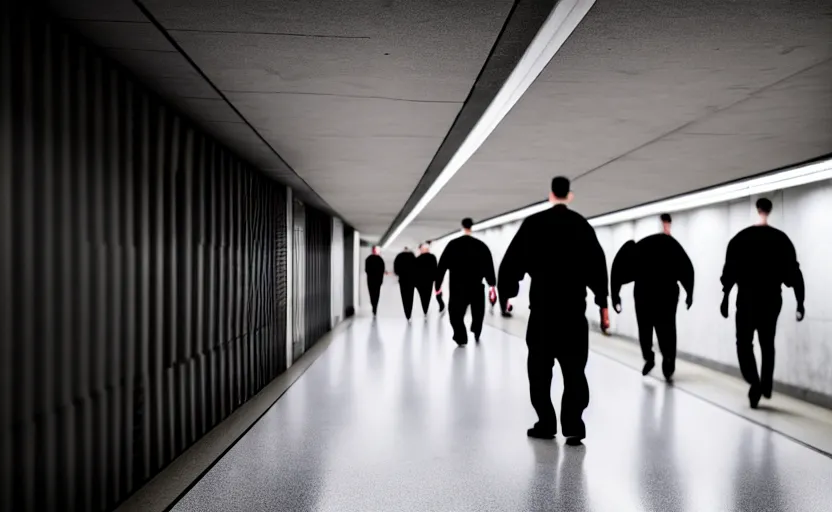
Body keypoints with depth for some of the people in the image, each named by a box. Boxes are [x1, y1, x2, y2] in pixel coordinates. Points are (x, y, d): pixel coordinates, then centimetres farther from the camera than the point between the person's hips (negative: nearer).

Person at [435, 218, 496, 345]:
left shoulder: (452, 244, -2)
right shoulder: (481, 245, 1)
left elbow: (442, 265, -2)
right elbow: (489, 265, 2)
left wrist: (438, 284, 2)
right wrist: (491, 282, 13)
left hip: (457, 287, -2)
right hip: (476, 286, 2)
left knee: (457, 313, 4)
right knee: (477, 312, 20)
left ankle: (461, 338, -5)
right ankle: (476, 334, 30)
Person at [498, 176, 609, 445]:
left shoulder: (533, 224, 0)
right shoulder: (582, 225, 4)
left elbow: (513, 260, -2)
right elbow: (597, 265, 2)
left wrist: (506, 292, 7)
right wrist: (603, 302, 5)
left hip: (542, 305, -1)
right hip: (574, 306, 1)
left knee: (540, 367, 9)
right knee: (574, 368, 5)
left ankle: (546, 424, 10)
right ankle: (573, 425, -2)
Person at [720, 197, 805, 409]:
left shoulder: (741, 238, -3)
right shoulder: (782, 239, 2)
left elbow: (730, 268, -5)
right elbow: (794, 272, 0)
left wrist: (725, 296, 1)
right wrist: (800, 302, 3)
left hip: (747, 298, -2)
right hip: (772, 299, 2)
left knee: (744, 342, 5)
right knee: (767, 344, 15)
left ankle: (754, 382, -13)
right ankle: (765, 386, 17)